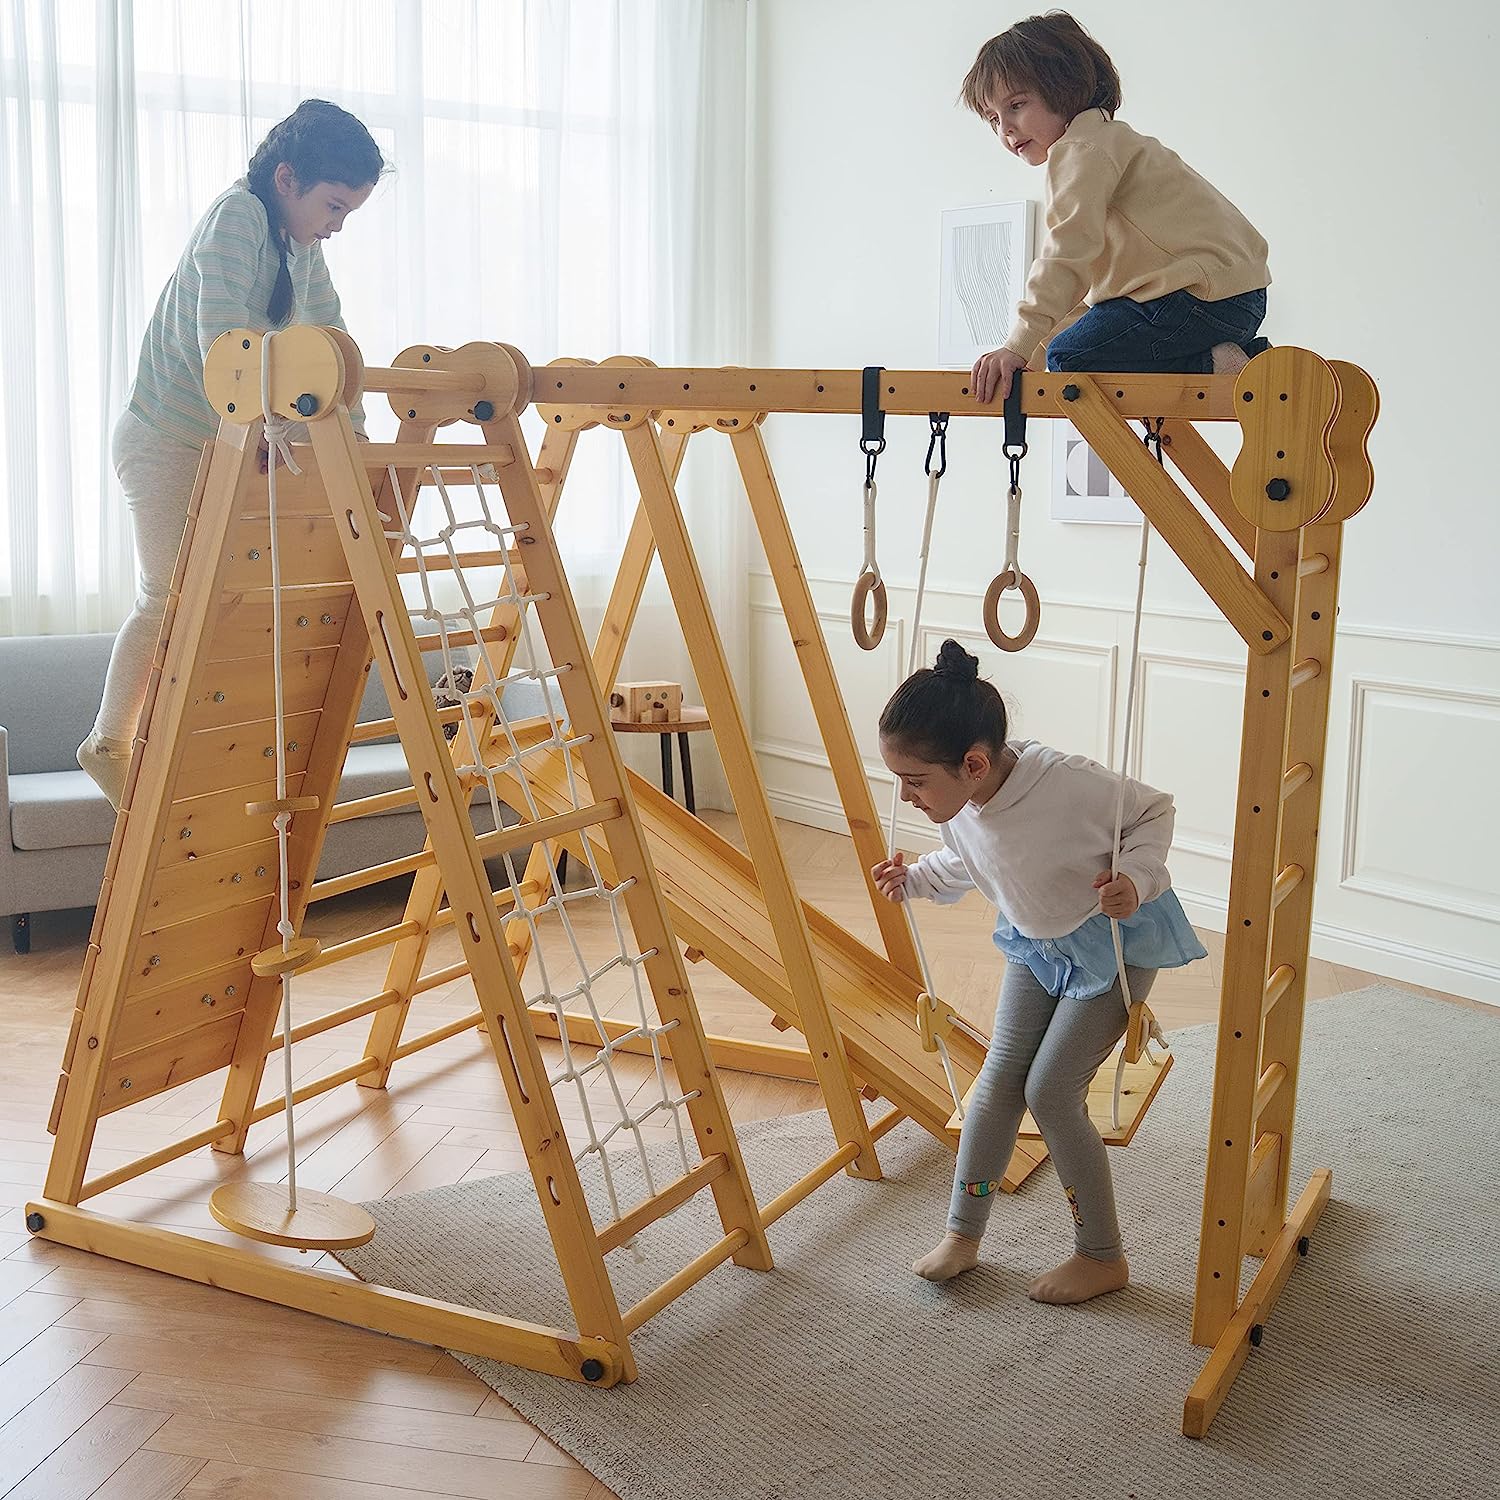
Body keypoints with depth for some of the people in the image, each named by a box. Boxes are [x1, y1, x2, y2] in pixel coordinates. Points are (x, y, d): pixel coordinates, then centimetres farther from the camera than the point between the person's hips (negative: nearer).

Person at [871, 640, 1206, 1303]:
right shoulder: (956, 805, -15)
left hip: (1116, 944, -6)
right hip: (1037, 943, 6)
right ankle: (962, 1234, 19)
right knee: (1000, 1078, 4)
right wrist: (915, 879, -6)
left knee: (1050, 1093, -8)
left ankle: (1103, 1258, 10)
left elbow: (1153, 811, -18)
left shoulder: (1069, 784, -37)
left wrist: (1136, 879, -34)